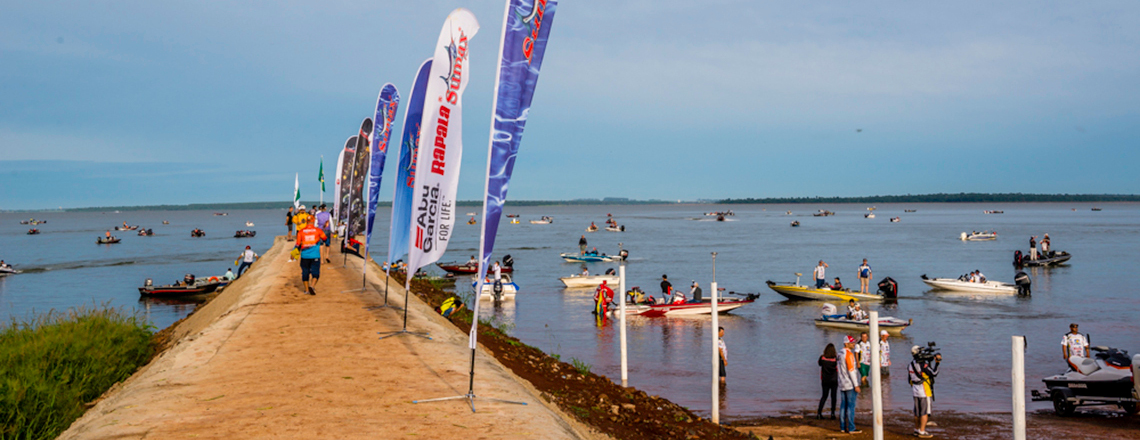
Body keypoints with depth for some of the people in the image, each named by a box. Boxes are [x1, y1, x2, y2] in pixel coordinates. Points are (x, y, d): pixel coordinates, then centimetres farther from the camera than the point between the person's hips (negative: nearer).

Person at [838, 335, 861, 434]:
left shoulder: (841, 354, 13)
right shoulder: (849, 354, -15)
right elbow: (851, 370, -18)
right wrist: (856, 385, -16)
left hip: (842, 385, 9)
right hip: (850, 385, -9)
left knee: (843, 406, 10)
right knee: (851, 406, -5)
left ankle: (842, 427, 12)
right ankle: (851, 428, -4)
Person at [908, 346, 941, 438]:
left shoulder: (910, 365, 5)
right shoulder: (924, 364, -18)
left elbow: (909, 379, 12)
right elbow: (934, 374, -17)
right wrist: (936, 363, -14)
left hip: (915, 390, 7)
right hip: (924, 391, -7)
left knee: (917, 412, 16)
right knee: (925, 412, 0)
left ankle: (916, 430, 23)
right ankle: (922, 432, 1)